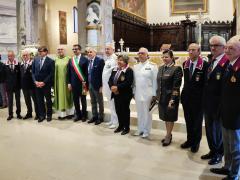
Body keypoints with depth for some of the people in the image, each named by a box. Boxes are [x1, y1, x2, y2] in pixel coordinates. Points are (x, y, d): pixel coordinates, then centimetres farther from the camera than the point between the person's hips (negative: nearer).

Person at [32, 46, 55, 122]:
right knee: (39, 100, 8)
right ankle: (42, 115, 21)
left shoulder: (50, 61, -7)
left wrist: (44, 82, -15)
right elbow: (33, 72, 8)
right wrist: (35, 81, -5)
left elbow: (51, 74, -11)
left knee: (48, 100, 9)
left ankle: (49, 115, 23)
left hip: (46, 84, -4)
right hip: (37, 84, 4)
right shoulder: (35, 60, 6)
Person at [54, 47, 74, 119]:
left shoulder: (68, 59, -1)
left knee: (67, 95, 6)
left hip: (66, 80, -2)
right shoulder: (55, 60, 7)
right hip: (58, 81, 2)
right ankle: (61, 113, 12)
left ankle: (69, 112, 17)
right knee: (60, 96, 5)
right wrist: (54, 81, 1)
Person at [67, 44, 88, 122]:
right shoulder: (71, 60, 8)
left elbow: (87, 72, -6)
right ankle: (78, 114, 22)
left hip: (82, 83, -3)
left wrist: (85, 82, -11)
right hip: (74, 83, 4)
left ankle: (84, 115, 21)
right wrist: (69, 83, 3)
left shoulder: (85, 59, -4)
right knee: (75, 100, 9)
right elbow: (69, 72, 9)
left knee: (83, 100, 8)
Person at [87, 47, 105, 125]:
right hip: (90, 84, 7)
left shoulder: (100, 60, -12)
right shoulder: (88, 61, 8)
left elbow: (102, 73, -15)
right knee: (93, 102, 16)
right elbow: (87, 73, 12)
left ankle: (100, 117, 19)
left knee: (100, 102, 7)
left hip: (97, 85, -6)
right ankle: (94, 116, 28)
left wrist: (101, 85, -18)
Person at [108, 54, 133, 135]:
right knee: (118, 110, 13)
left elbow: (128, 83, -22)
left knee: (125, 111, 4)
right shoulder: (114, 70, 13)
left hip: (125, 95, -7)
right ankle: (120, 126, 29)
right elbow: (110, 80, 9)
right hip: (116, 94, 7)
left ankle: (127, 127, 18)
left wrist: (117, 87, -22)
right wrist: (112, 87, -11)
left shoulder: (129, 70, -11)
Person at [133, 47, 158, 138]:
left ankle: (146, 131, 16)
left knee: (146, 112, 3)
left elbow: (155, 80, -8)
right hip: (138, 93, 5)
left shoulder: (152, 66, -5)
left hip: (147, 93, -4)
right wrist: (134, 92, 10)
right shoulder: (135, 66, 10)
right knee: (139, 112, 12)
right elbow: (134, 80, 12)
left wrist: (154, 94, -11)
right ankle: (140, 129, 25)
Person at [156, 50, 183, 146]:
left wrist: (172, 100, -19)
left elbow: (176, 86, -16)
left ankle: (168, 136, 23)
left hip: (170, 97, -6)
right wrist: (157, 95, 9)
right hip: (162, 97, 6)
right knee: (165, 116, 16)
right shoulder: (161, 68, 8)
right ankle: (168, 134, 32)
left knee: (170, 117, 8)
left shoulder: (176, 69, -13)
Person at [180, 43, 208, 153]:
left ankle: (196, 142, 28)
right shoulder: (185, 64, 6)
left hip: (198, 98, -5)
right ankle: (189, 140, 33)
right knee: (188, 121, 16)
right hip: (186, 97, 5)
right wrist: (184, 93, 9)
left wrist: (204, 98, -10)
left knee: (197, 121, 10)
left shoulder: (204, 65, -13)